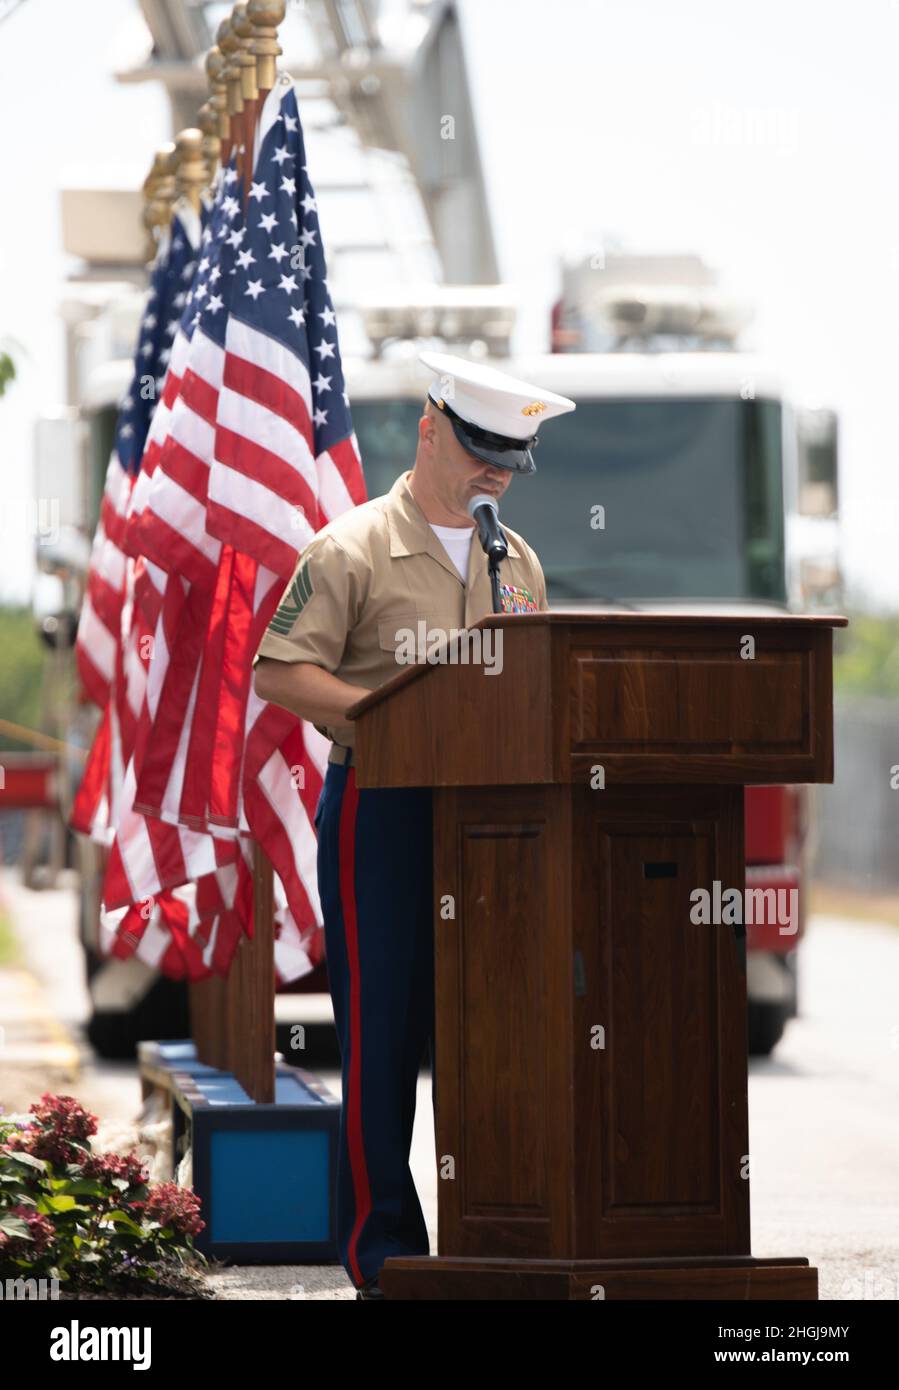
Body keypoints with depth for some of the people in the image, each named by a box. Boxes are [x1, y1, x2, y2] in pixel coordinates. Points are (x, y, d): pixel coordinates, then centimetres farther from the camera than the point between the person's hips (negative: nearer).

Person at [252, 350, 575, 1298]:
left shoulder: (517, 562, 16)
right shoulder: (351, 551, -3)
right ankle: (382, 1251, 2)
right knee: (383, 1034, -4)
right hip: (381, 806, -5)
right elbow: (278, 673, -7)